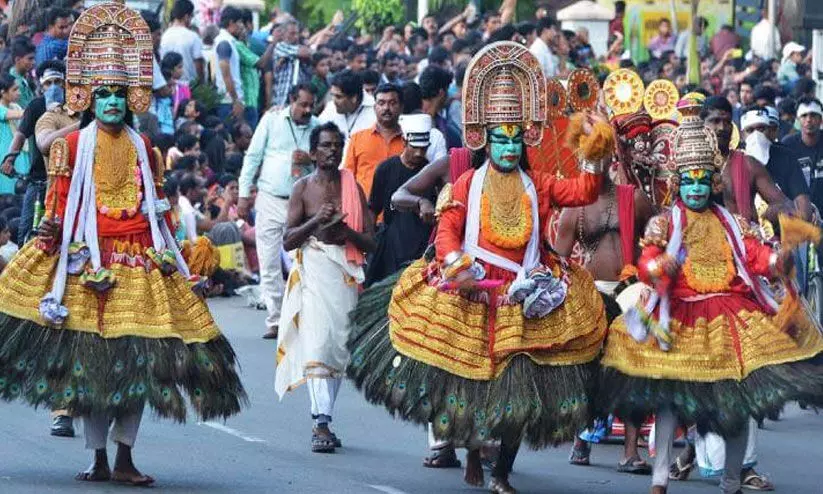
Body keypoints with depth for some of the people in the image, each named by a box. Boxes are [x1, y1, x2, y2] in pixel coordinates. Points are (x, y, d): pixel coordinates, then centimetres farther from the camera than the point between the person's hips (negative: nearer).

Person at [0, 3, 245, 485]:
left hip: (140, 260, 3)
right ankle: (99, 458, 6)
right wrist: (51, 242, -11)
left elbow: (159, 204, 15)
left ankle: (125, 458, 6)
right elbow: (58, 203, -1)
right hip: (89, 259, -3)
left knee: (140, 358, -1)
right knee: (91, 358, -2)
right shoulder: (72, 145, 3)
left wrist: (167, 251, 9)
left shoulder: (144, 148, 13)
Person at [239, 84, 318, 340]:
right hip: (270, 201, 0)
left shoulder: (317, 127, 6)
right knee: (269, 264, -2)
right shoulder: (272, 120, 2)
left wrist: (311, 160, -10)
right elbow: (252, 157, 5)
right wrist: (244, 195, 0)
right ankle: (275, 319, 2)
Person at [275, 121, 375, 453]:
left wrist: (346, 230, -11)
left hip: (346, 274, 3)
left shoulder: (352, 188, 11)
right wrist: (317, 220, -14)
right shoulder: (303, 188, 5)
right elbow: (288, 240, 0)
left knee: (339, 347, 4)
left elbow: (370, 242, 8)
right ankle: (321, 422, -23)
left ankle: (323, 422, 13)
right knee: (317, 342, -16)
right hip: (314, 271, -3)